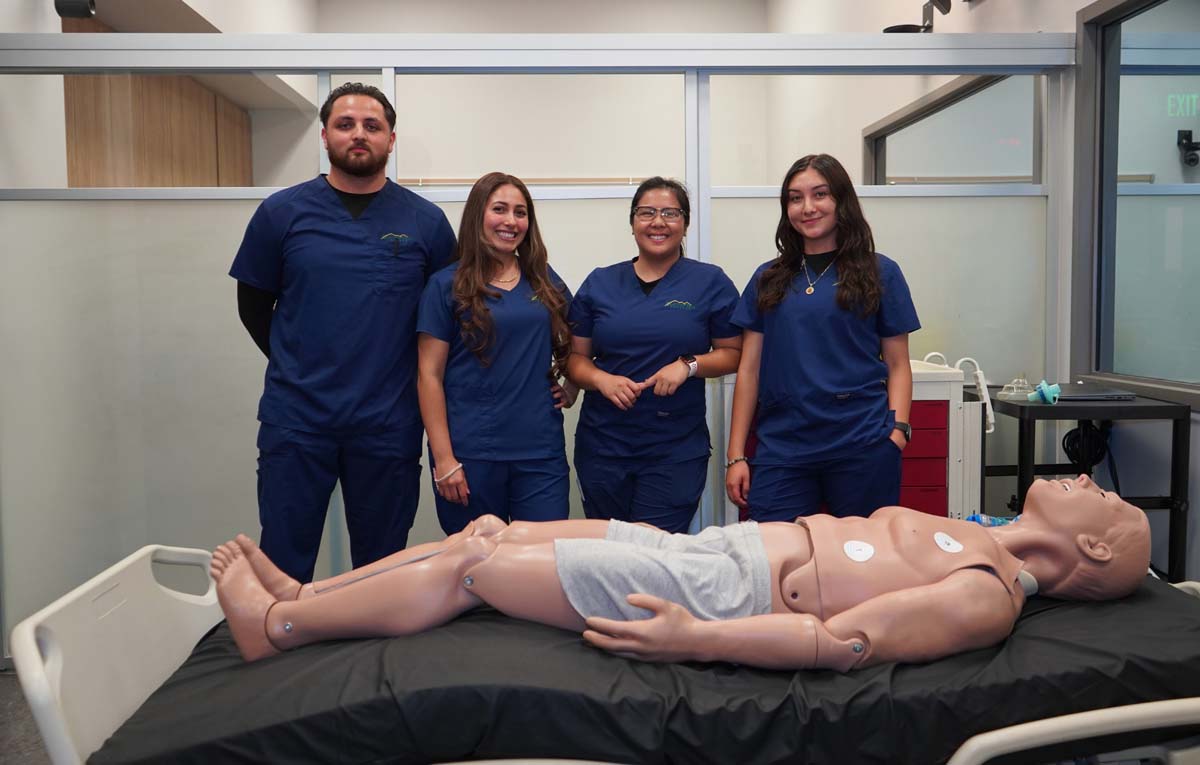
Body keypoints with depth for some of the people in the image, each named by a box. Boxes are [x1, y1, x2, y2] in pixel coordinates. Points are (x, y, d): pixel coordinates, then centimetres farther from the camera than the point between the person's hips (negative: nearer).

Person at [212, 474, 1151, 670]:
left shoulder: (989, 596, -12)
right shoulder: (972, 537, 16)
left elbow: (842, 640, -22)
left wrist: (693, 641, -26)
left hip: (715, 589, -8)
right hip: (704, 544, 8)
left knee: (470, 565, -7)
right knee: (488, 534, 6)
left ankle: (276, 623, 11)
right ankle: (299, 594, 20)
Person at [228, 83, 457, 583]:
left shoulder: (425, 221, 0)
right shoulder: (282, 213, 1)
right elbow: (253, 306, 11)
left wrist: (398, 370, 5)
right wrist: (298, 368, 9)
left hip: (388, 424, 0)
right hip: (295, 420, 0)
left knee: (381, 565, 14)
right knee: (283, 564, 9)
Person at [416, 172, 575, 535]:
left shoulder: (545, 281, 11)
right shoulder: (447, 285, -1)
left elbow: (574, 341, 26)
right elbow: (429, 376, -4)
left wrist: (572, 385, 7)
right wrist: (443, 459, -9)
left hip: (541, 450, 3)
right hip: (470, 454, -3)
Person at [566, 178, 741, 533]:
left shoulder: (711, 282, 2)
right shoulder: (599, 283, 7)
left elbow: (733, 353, 4)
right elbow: (575, 357, 8)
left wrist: (689, 365, -14)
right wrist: (602, 379, -13)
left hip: (677, 448, -2)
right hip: (603, 444, 2)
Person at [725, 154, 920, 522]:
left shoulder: (880, 273, 7)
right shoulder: (768, 279, 11)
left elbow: (897, 365, 7)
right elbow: (749, 369, 9)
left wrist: (897, 429, -10)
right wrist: (736, 455, 5)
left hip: (862, 447, -1)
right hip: (781, 448, 2)